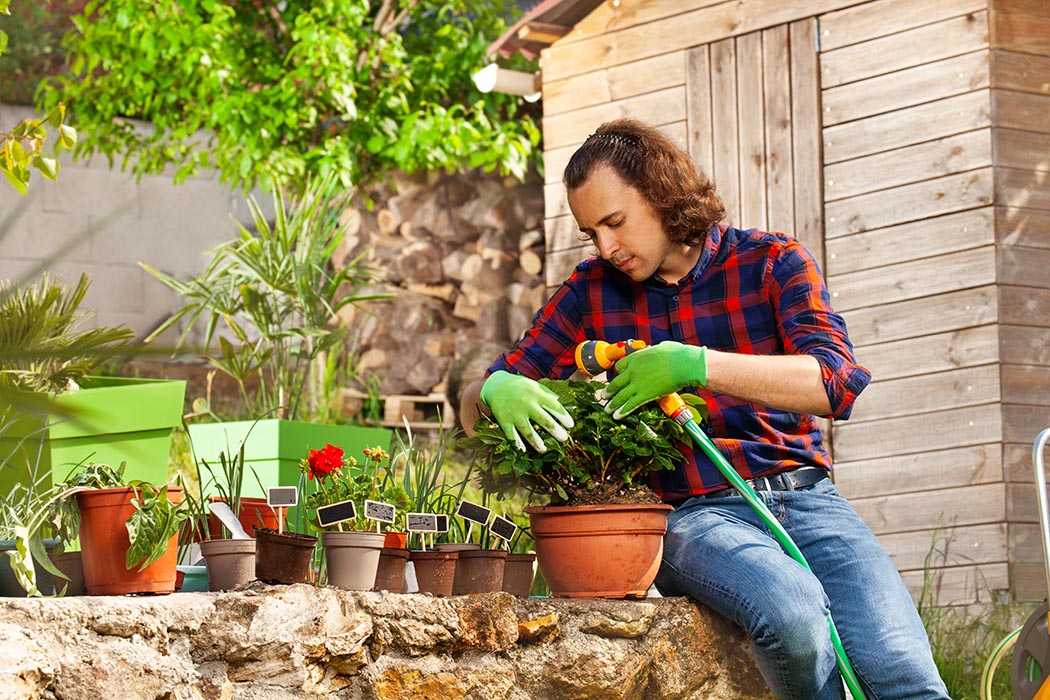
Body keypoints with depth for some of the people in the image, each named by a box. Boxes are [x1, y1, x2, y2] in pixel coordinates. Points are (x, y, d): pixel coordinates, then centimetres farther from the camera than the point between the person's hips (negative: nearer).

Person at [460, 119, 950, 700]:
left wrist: (696, 366, -23)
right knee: (792, 612, -34)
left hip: (805, 496, 0)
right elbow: (474, 403, 12)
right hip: (695, 515, 0)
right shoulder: (593, 293, 11)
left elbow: (838, 382, -11)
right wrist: (499, 392, -14)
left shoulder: (770, 262, 5)